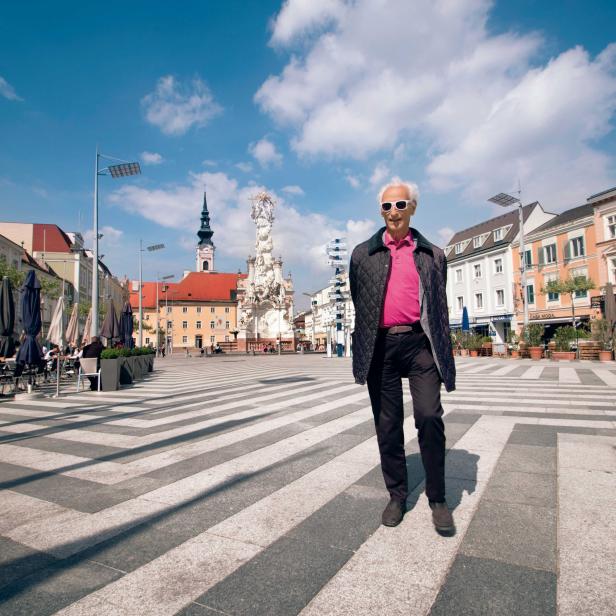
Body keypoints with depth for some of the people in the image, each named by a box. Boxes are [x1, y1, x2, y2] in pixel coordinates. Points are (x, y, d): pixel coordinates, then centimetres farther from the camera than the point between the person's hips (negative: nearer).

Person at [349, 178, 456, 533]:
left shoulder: (433, 255, 12)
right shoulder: (363, 254, 11)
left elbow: (440, 308, 10)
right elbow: (357, 304, 11)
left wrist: (445, 359, 6)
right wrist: (362, 351, 9)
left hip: (420, 343, 0)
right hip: (380, 346, 1)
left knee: (430, 417, -8)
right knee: (387, 425, 8)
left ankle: (438, 498, 13)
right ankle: (397, 496, 24)